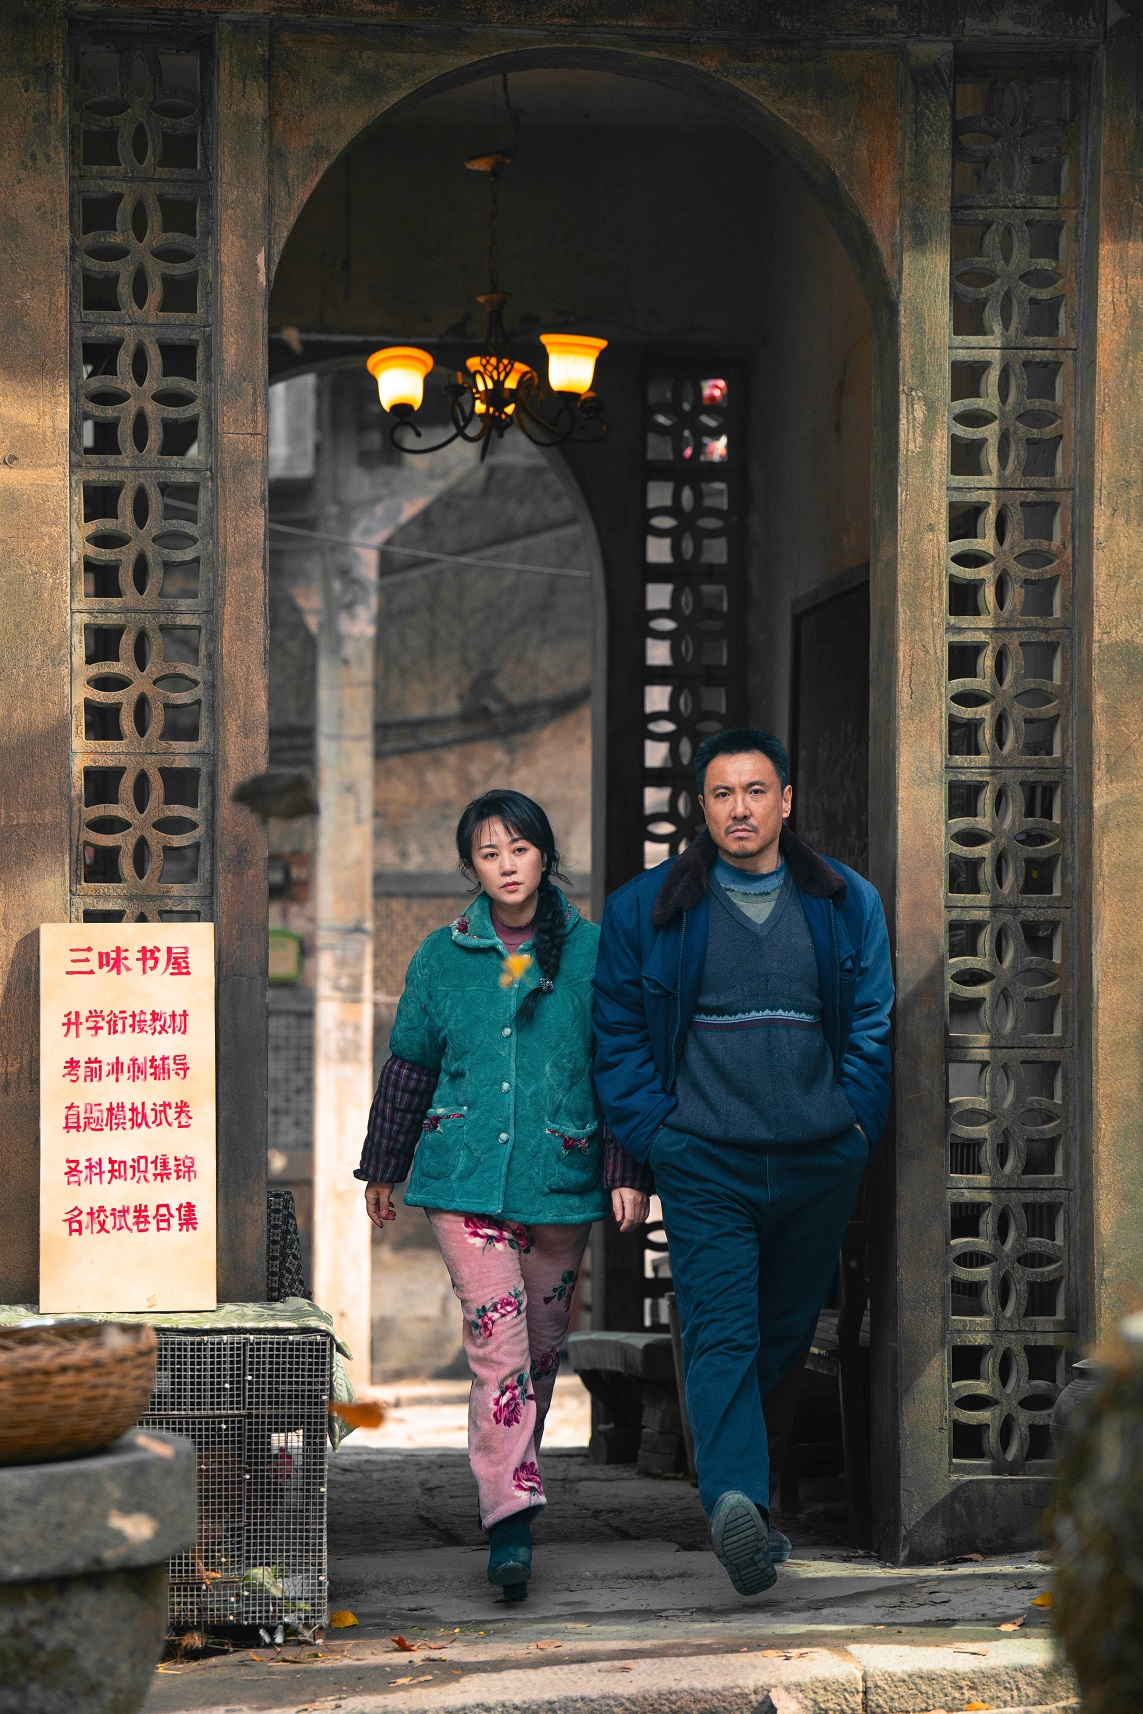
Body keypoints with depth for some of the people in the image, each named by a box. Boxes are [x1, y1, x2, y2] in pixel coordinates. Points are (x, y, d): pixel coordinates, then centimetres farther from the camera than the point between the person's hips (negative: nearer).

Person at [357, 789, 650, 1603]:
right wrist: (383, 1169, 19)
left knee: (542, 1345, 8)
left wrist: (629, 1175, -2)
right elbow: (409, 1066, 15)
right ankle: (512, 1520, -18)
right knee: (497, 1332, -15)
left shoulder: (591, 952, 2)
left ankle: (510, 1494, 28)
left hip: (561, 1178, 1)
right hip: (465, 1176, -1)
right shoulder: (443, 956, 6)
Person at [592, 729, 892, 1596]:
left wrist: (857, 1124, 0)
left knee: (787, 1330, 13)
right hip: (705, 1163, -3)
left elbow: (873, 1026, 11)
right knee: (722, 1332, -17)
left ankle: (729, 1475, 32)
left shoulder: (847, 903, 8)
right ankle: (736, 1496, -32)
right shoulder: (645, 908, 3)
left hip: (819, 1162, 3)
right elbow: (618, 1035, 6)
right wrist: (653, 1135, -3)